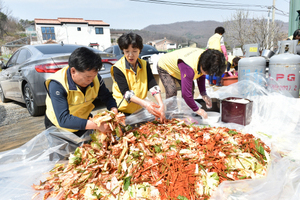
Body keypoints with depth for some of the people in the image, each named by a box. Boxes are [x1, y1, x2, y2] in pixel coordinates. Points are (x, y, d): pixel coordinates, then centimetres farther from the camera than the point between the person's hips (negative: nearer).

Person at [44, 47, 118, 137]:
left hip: (84, 122, 2)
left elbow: (107, 97, 0)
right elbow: (63, 119, -35)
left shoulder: (95, 78, -14)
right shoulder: (57, 85, -29)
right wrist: (96, 125, -43)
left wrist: (113, 109, -22)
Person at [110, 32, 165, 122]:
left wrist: (161, 105, -28)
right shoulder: (118, 68, -16)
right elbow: (126, 92, -25)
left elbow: (153, 86, -11)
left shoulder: (145, 65, -1)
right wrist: (144, 104, -40)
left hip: (139, 110, 4)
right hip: (122, 111, -4)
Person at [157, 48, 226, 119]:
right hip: (165, 67, -7)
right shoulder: (188, 68, -47)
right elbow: (186, 93, -44)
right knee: (172, 92, -26)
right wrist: (197, 110, -30)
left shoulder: (204, 58, -21)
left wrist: (204, 94, -13)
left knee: (190, 88, -5)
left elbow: (201, 76, -1)